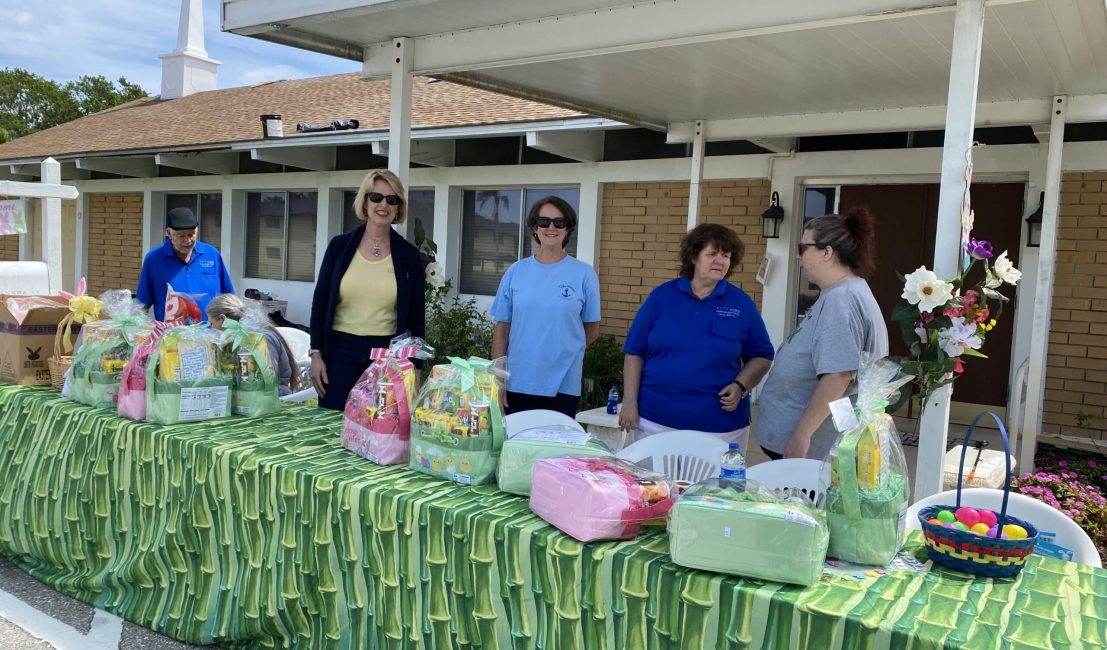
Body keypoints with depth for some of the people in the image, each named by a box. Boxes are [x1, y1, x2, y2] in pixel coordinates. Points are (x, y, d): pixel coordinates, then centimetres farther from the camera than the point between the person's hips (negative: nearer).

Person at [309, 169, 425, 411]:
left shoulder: (408, 255, 1)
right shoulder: (340, 245, 2)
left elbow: (416, 317, 4)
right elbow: (320, 302, 5)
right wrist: (316, 354, -1)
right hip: (341, 351, 1)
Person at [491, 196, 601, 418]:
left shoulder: (584, 274, -2)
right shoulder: (516, 272, 3)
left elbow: (592, 329, 7)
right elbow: (501, 327, 4)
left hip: (563, 386, -1)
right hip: (517, 383, 1)